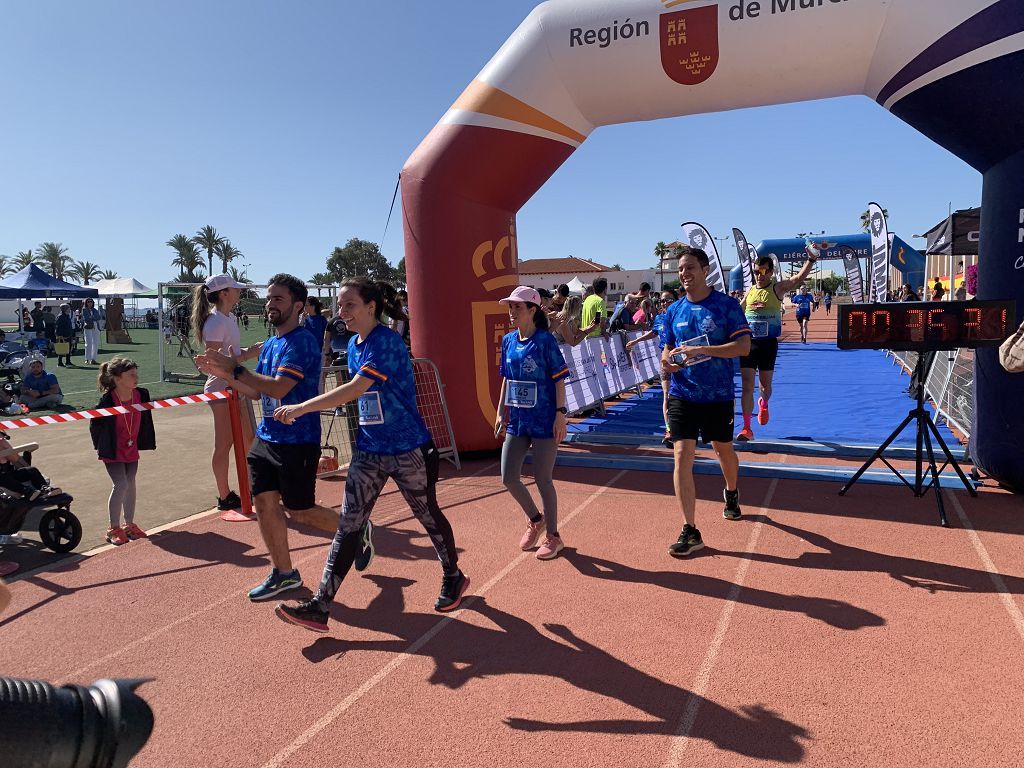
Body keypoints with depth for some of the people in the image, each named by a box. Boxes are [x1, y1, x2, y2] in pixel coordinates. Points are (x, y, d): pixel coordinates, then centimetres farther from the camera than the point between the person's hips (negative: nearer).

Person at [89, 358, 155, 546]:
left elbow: (145, 420, 6)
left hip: (132, 450, 5)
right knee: (121, 485, -10)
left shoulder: (141, 395, -9)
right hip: (113, 452, -5)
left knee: (130, 485, 11)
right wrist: (101, 447, -1)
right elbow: (95, 424, -10)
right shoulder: (107, 400, -23)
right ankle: (114, 528, 4)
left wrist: (145, 442, 8)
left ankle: (129, 524, 25)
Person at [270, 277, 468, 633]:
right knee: (348, 526, 2)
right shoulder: (353, 345, 7)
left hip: (408, 449, -6)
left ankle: (454, 578, 36)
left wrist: (301, 407, -27)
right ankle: (319, 607, 5)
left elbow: (355, 388, -28)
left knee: (428, 515, 12)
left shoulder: (387, 341, -19)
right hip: (369, 451, 7)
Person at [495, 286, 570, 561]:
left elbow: (559, 380, -10)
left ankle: (552, 536, 22)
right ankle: (535, 520, 33)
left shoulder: (545, 340, -10)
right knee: (509, 478, 7)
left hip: (544, 421, -6)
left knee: (542, 479, 2)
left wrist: (560, 413, -16)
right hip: (516, 420, 6)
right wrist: (501, 412, 12)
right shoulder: (508, 341, 6)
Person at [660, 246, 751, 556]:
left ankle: (731, 494, 52)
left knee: (723, 449, 19)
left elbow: (744, 346, -15)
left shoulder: (727, 304, -7)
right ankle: (690, 531, -3)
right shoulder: (674, 310, 4)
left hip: (718, 394, -2)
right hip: (683, 394, 2)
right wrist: (667, 361, -13)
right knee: (681, 456, -10)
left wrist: (701, 350, -26)